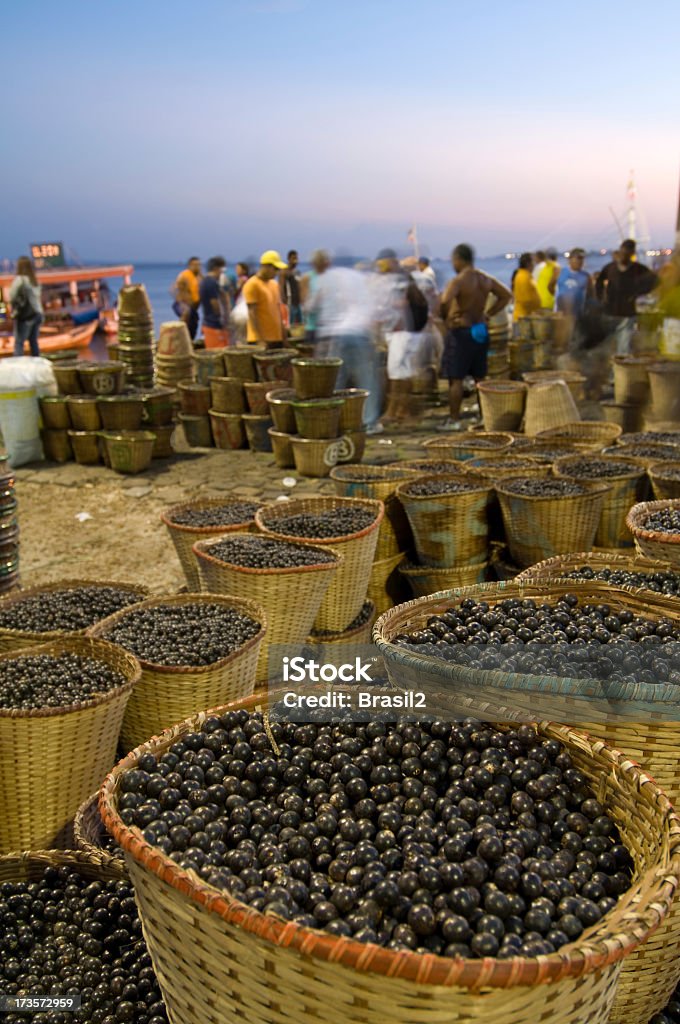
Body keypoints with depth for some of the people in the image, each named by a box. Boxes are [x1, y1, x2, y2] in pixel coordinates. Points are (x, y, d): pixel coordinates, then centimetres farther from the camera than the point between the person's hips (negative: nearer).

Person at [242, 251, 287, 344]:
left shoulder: (274, 284, 16)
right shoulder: (252, 285, -9)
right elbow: (252, 313, -14)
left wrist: (282, 335, 16)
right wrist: (260, 338, -20)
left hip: (276, 338, 8)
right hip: (260, 340, -8)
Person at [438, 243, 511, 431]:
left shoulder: (458, 280, -16)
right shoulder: (486, 279, 7)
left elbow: (445, 300, -32)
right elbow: (506, 295, 16)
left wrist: (446, 318, -14)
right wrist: (489, 314, 13)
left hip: (460, 332, -7)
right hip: (480, 332, 7)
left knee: (456, 378, -1)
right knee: (480, 377, 14)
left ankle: (454, 420, 1)